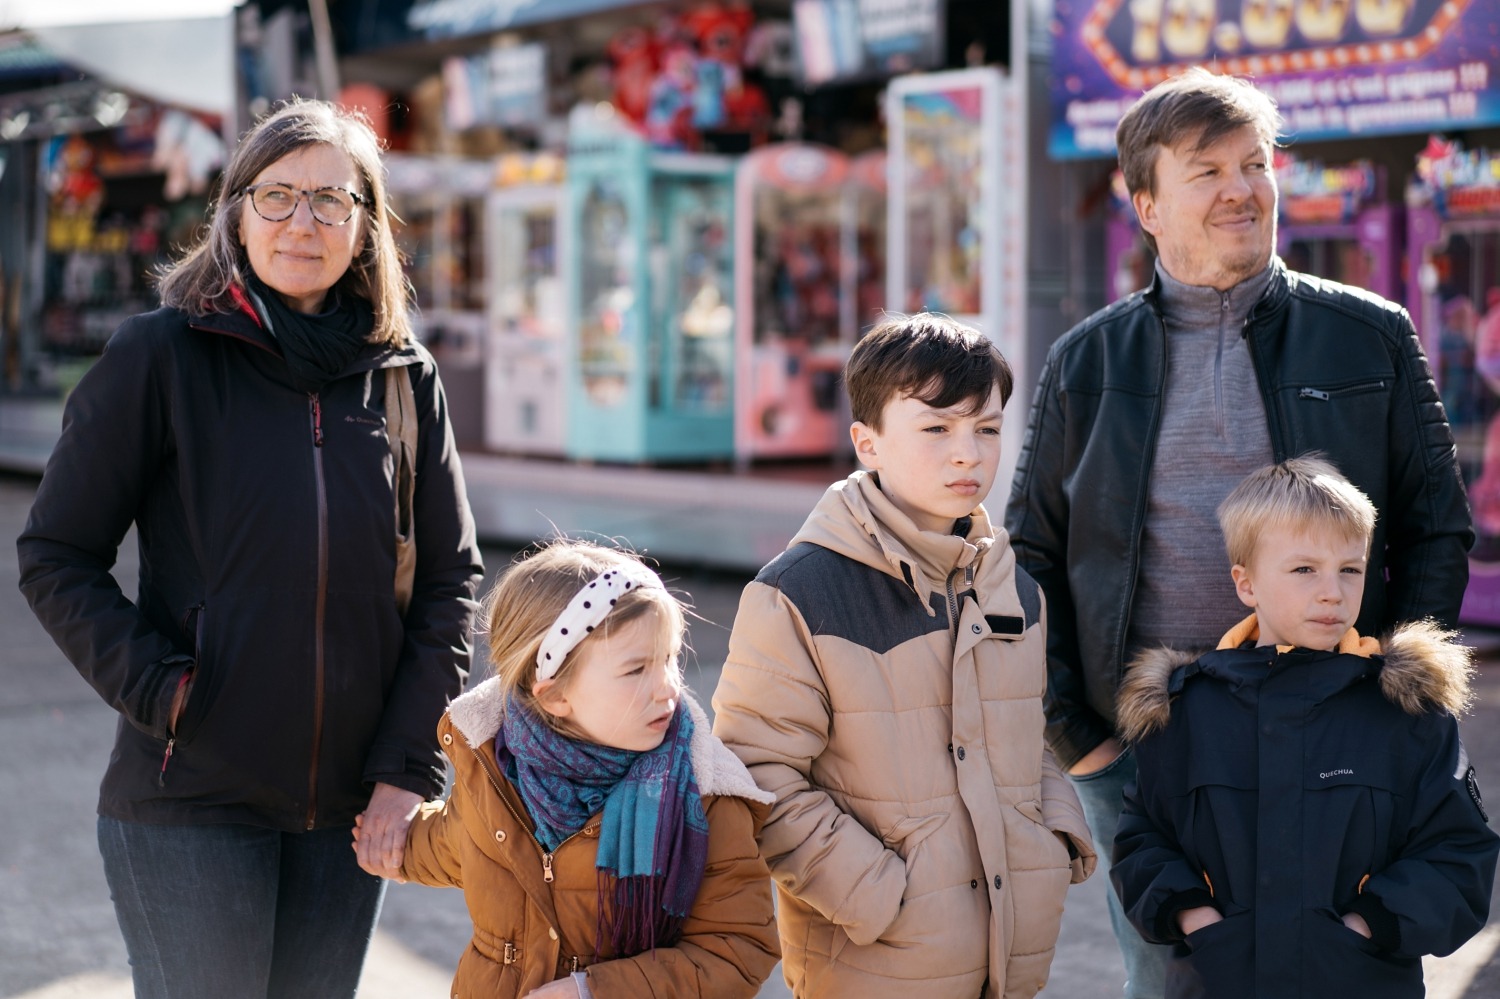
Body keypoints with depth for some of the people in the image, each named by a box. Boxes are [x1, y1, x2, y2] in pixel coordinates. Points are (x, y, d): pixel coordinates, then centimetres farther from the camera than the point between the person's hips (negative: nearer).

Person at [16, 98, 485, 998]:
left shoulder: (405, 377, 4)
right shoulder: (161, 356, -5)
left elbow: (452, 578, 6)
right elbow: (56, 558, -3)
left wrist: (408, 766, -1)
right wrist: (161, 691, -14)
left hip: (350, 808, 4)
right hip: (189, 801, -3)